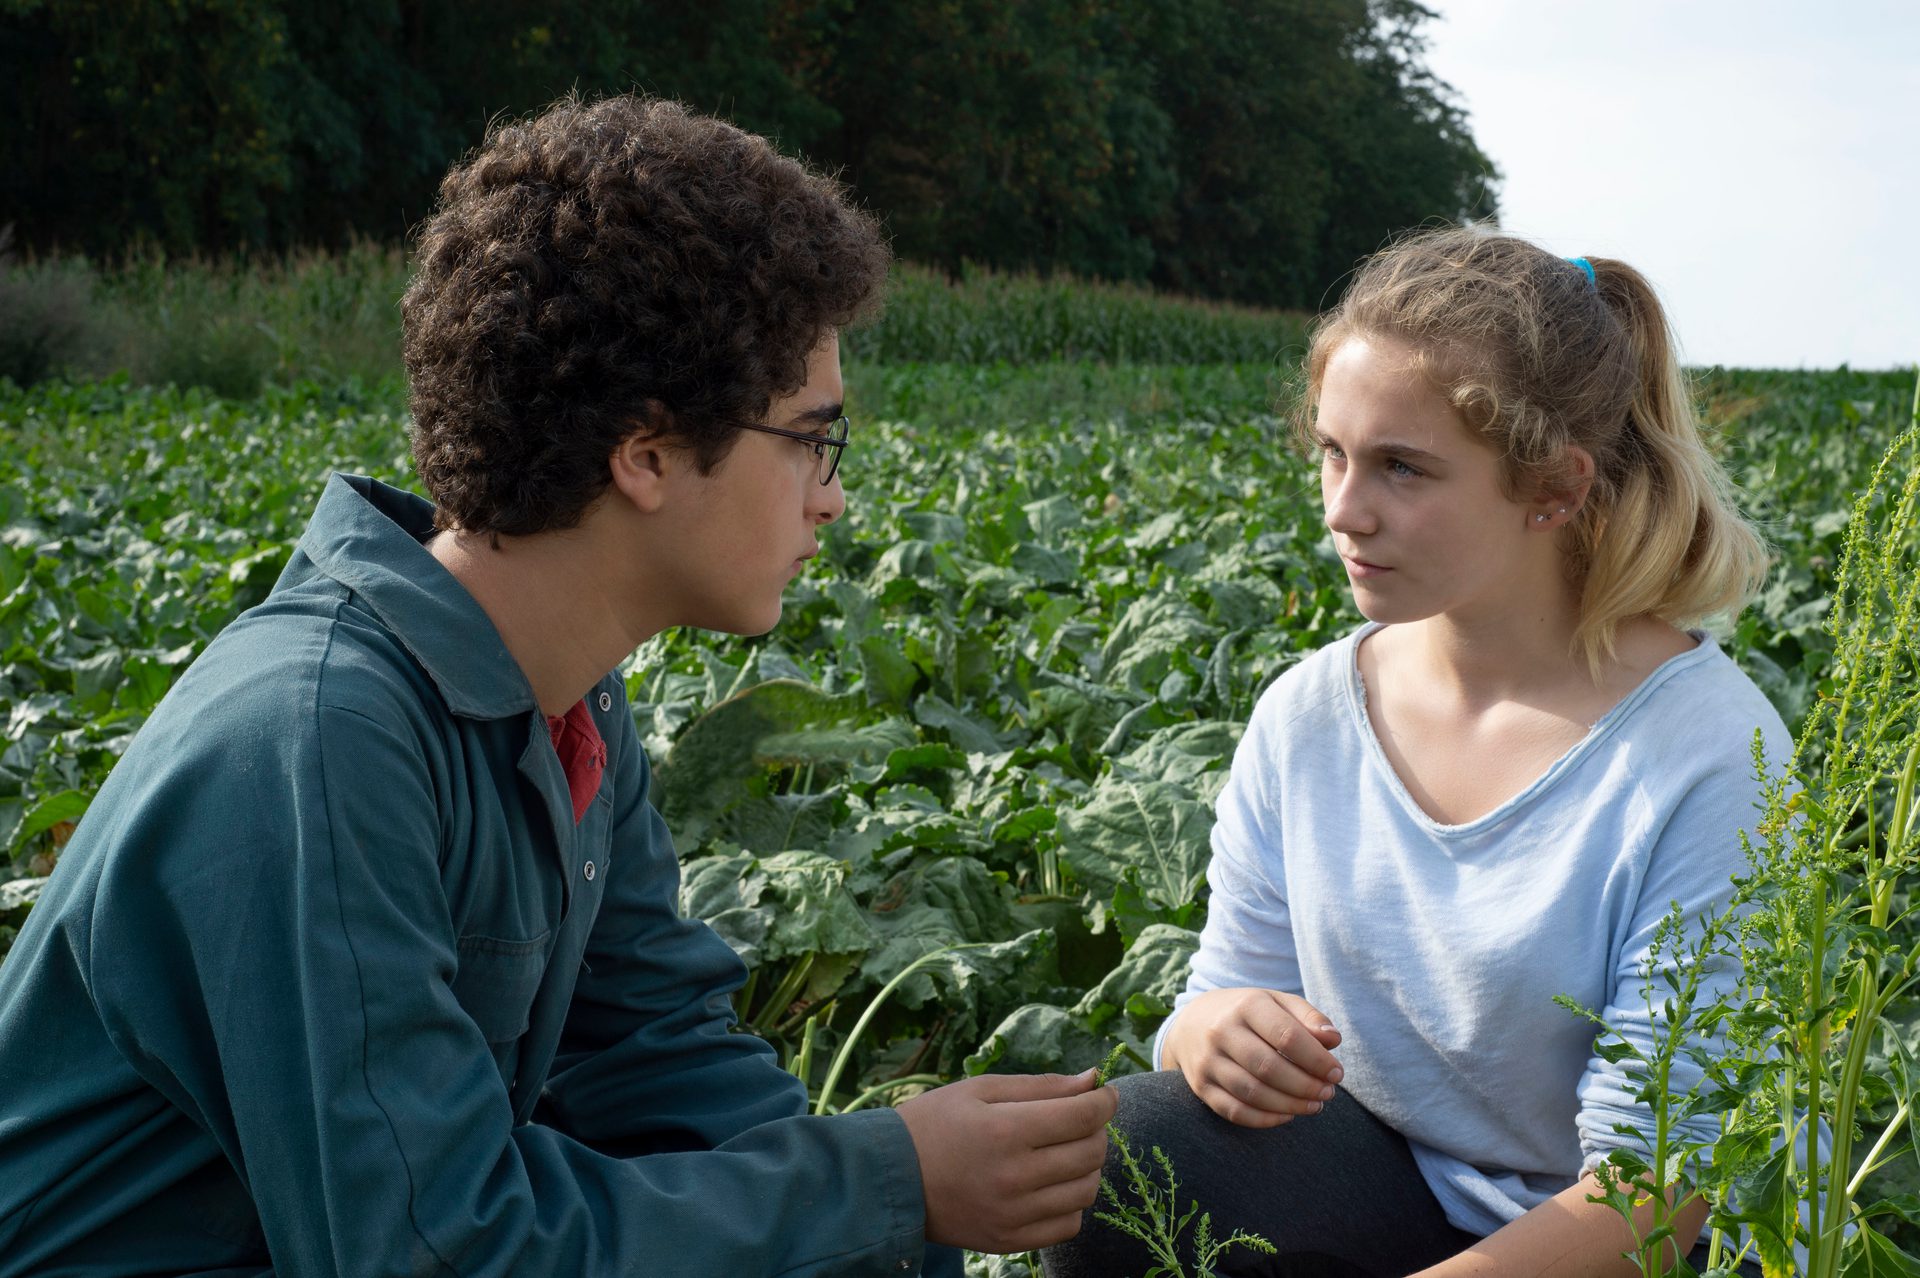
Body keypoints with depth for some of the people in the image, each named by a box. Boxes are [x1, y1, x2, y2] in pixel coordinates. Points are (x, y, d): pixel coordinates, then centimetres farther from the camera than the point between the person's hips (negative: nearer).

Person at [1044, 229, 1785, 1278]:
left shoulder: (1705, 755, -20)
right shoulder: (1303, 719, -3)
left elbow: (1656, 1181, -20)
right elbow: (1235, 985, 2)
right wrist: (1207, 1031, -22)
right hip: (1401, 1187, 4)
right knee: (1117, 1152, -23)